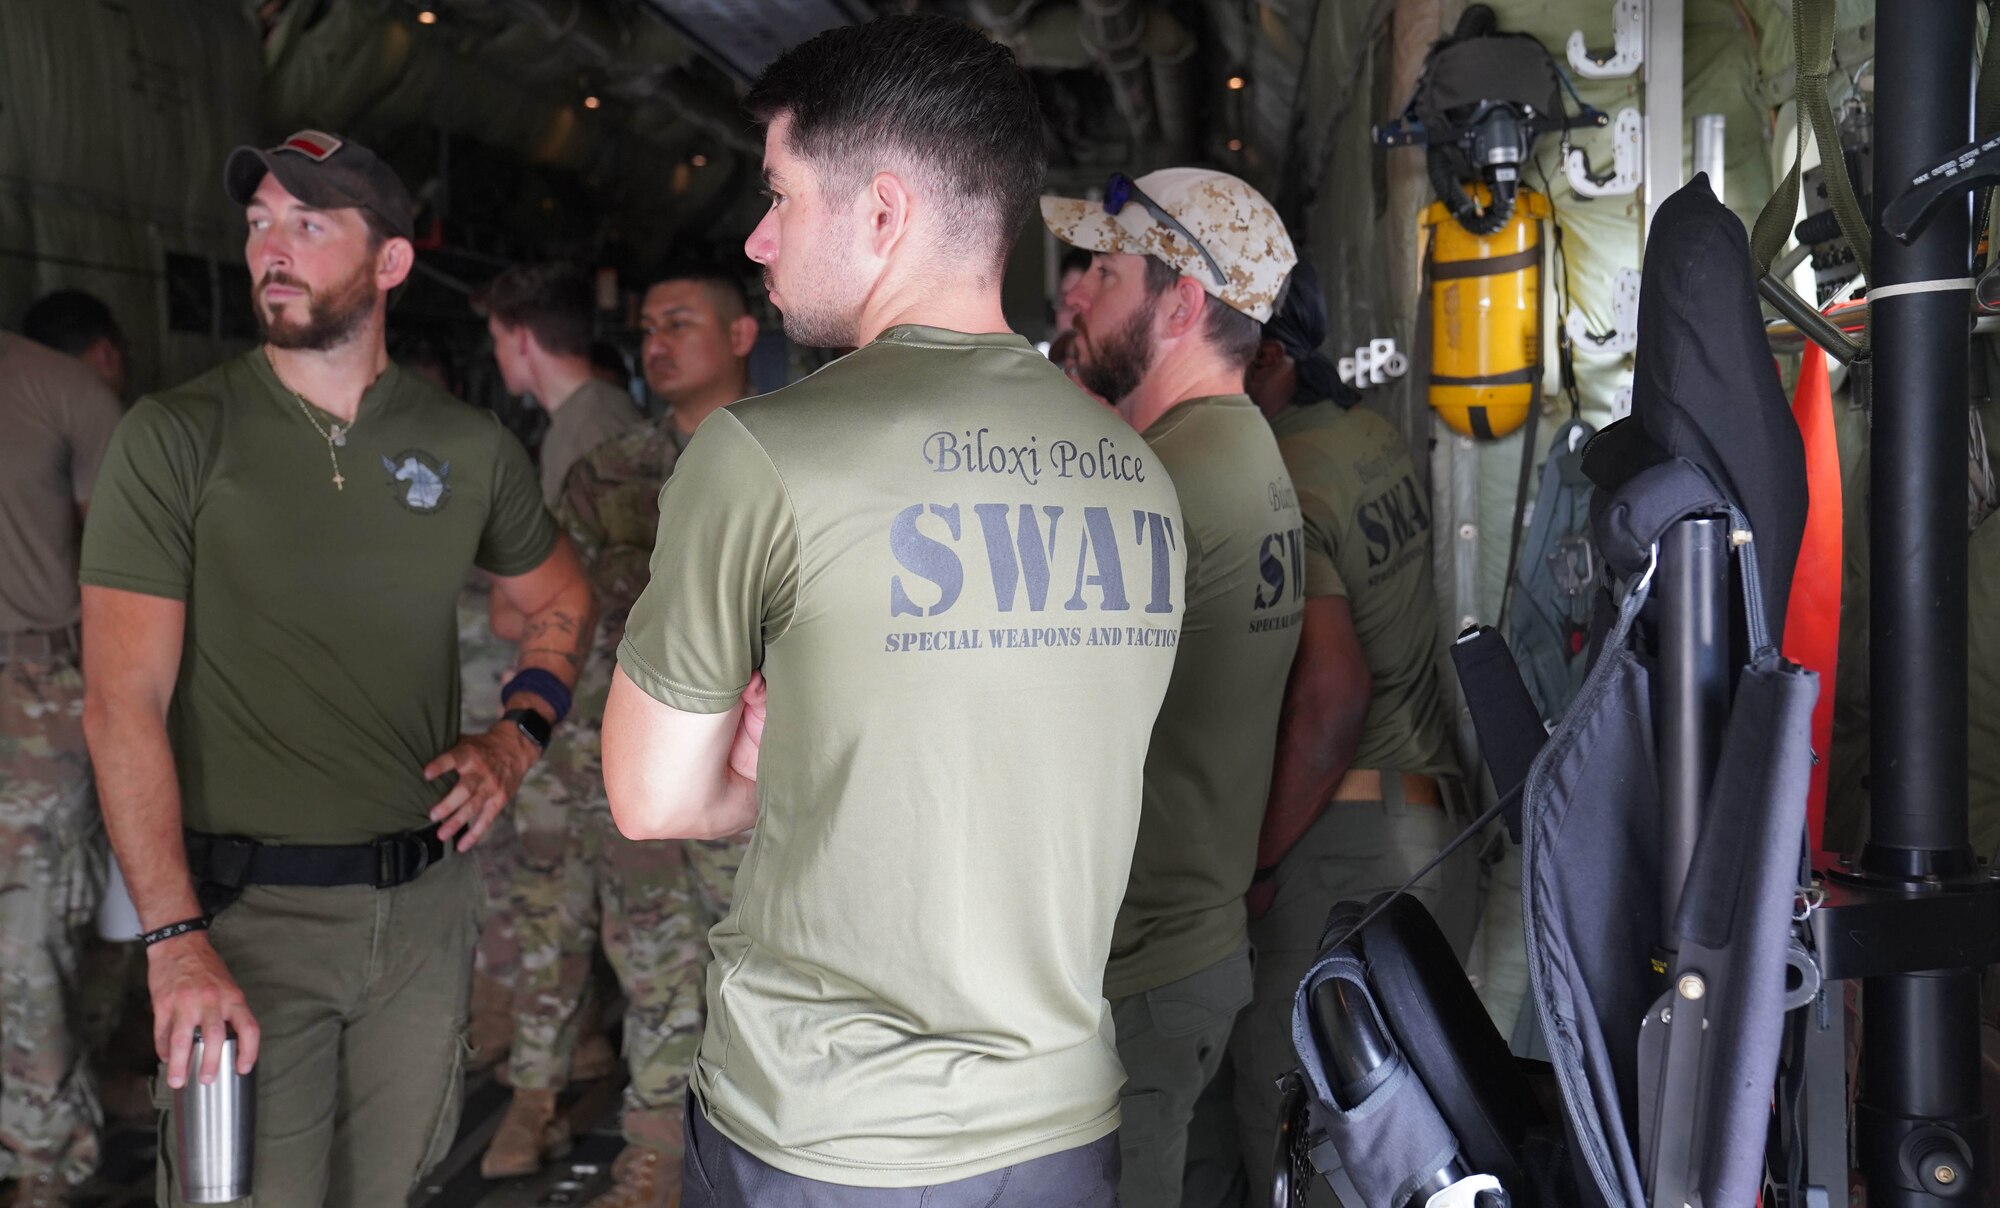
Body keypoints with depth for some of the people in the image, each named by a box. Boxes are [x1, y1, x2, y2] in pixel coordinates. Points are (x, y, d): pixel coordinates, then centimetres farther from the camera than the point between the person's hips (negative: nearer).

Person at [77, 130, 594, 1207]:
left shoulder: (470, 447, 4)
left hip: (426, 899, 4)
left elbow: (561, 602, 21)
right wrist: (176, 942, -19)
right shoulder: (173, 440, -7)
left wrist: (516, 737, 2)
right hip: (247, 908, -3)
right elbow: (123, 706, -12)